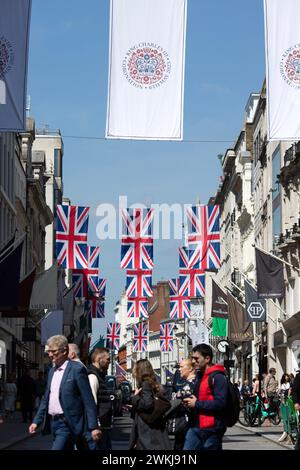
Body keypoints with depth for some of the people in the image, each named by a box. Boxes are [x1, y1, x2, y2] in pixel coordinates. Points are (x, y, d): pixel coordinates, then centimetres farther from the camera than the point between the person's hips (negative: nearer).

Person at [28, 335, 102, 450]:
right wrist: (36, 421, 12)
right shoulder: (52, 371, 15)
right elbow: (46, 399, 20)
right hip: (53, 422, 8)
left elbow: (88, 401, -12)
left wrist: (94, 427, -15)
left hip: (67, 425, -8)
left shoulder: (77, 369, -9)